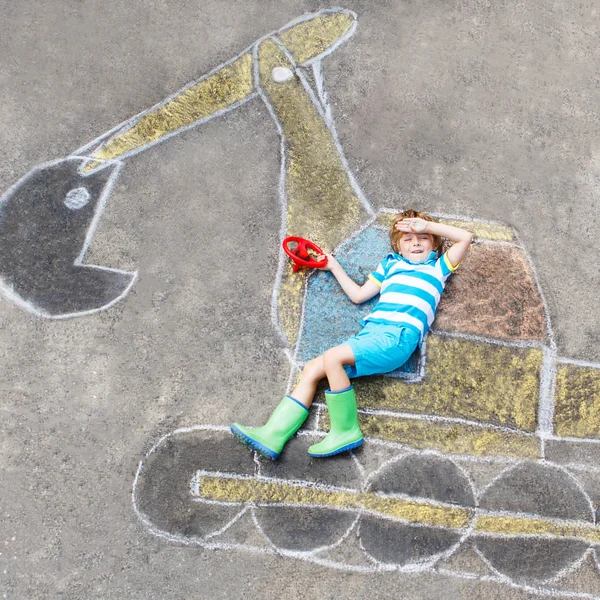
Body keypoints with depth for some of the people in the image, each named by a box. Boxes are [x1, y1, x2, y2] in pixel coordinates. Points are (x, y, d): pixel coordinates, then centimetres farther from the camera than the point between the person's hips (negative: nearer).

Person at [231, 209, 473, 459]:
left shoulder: (437, 267, 19)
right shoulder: (390, 264, 29)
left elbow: (465, 238, 7)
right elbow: (358, 295, 30)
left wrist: (427, 225, 9)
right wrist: (334, 266, 33)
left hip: (400, 336, -6)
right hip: (371, 332, 6)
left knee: (331, 358, -28)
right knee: (313, 368, -9)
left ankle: (346, 431, -17)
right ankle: (272, 435, -13)